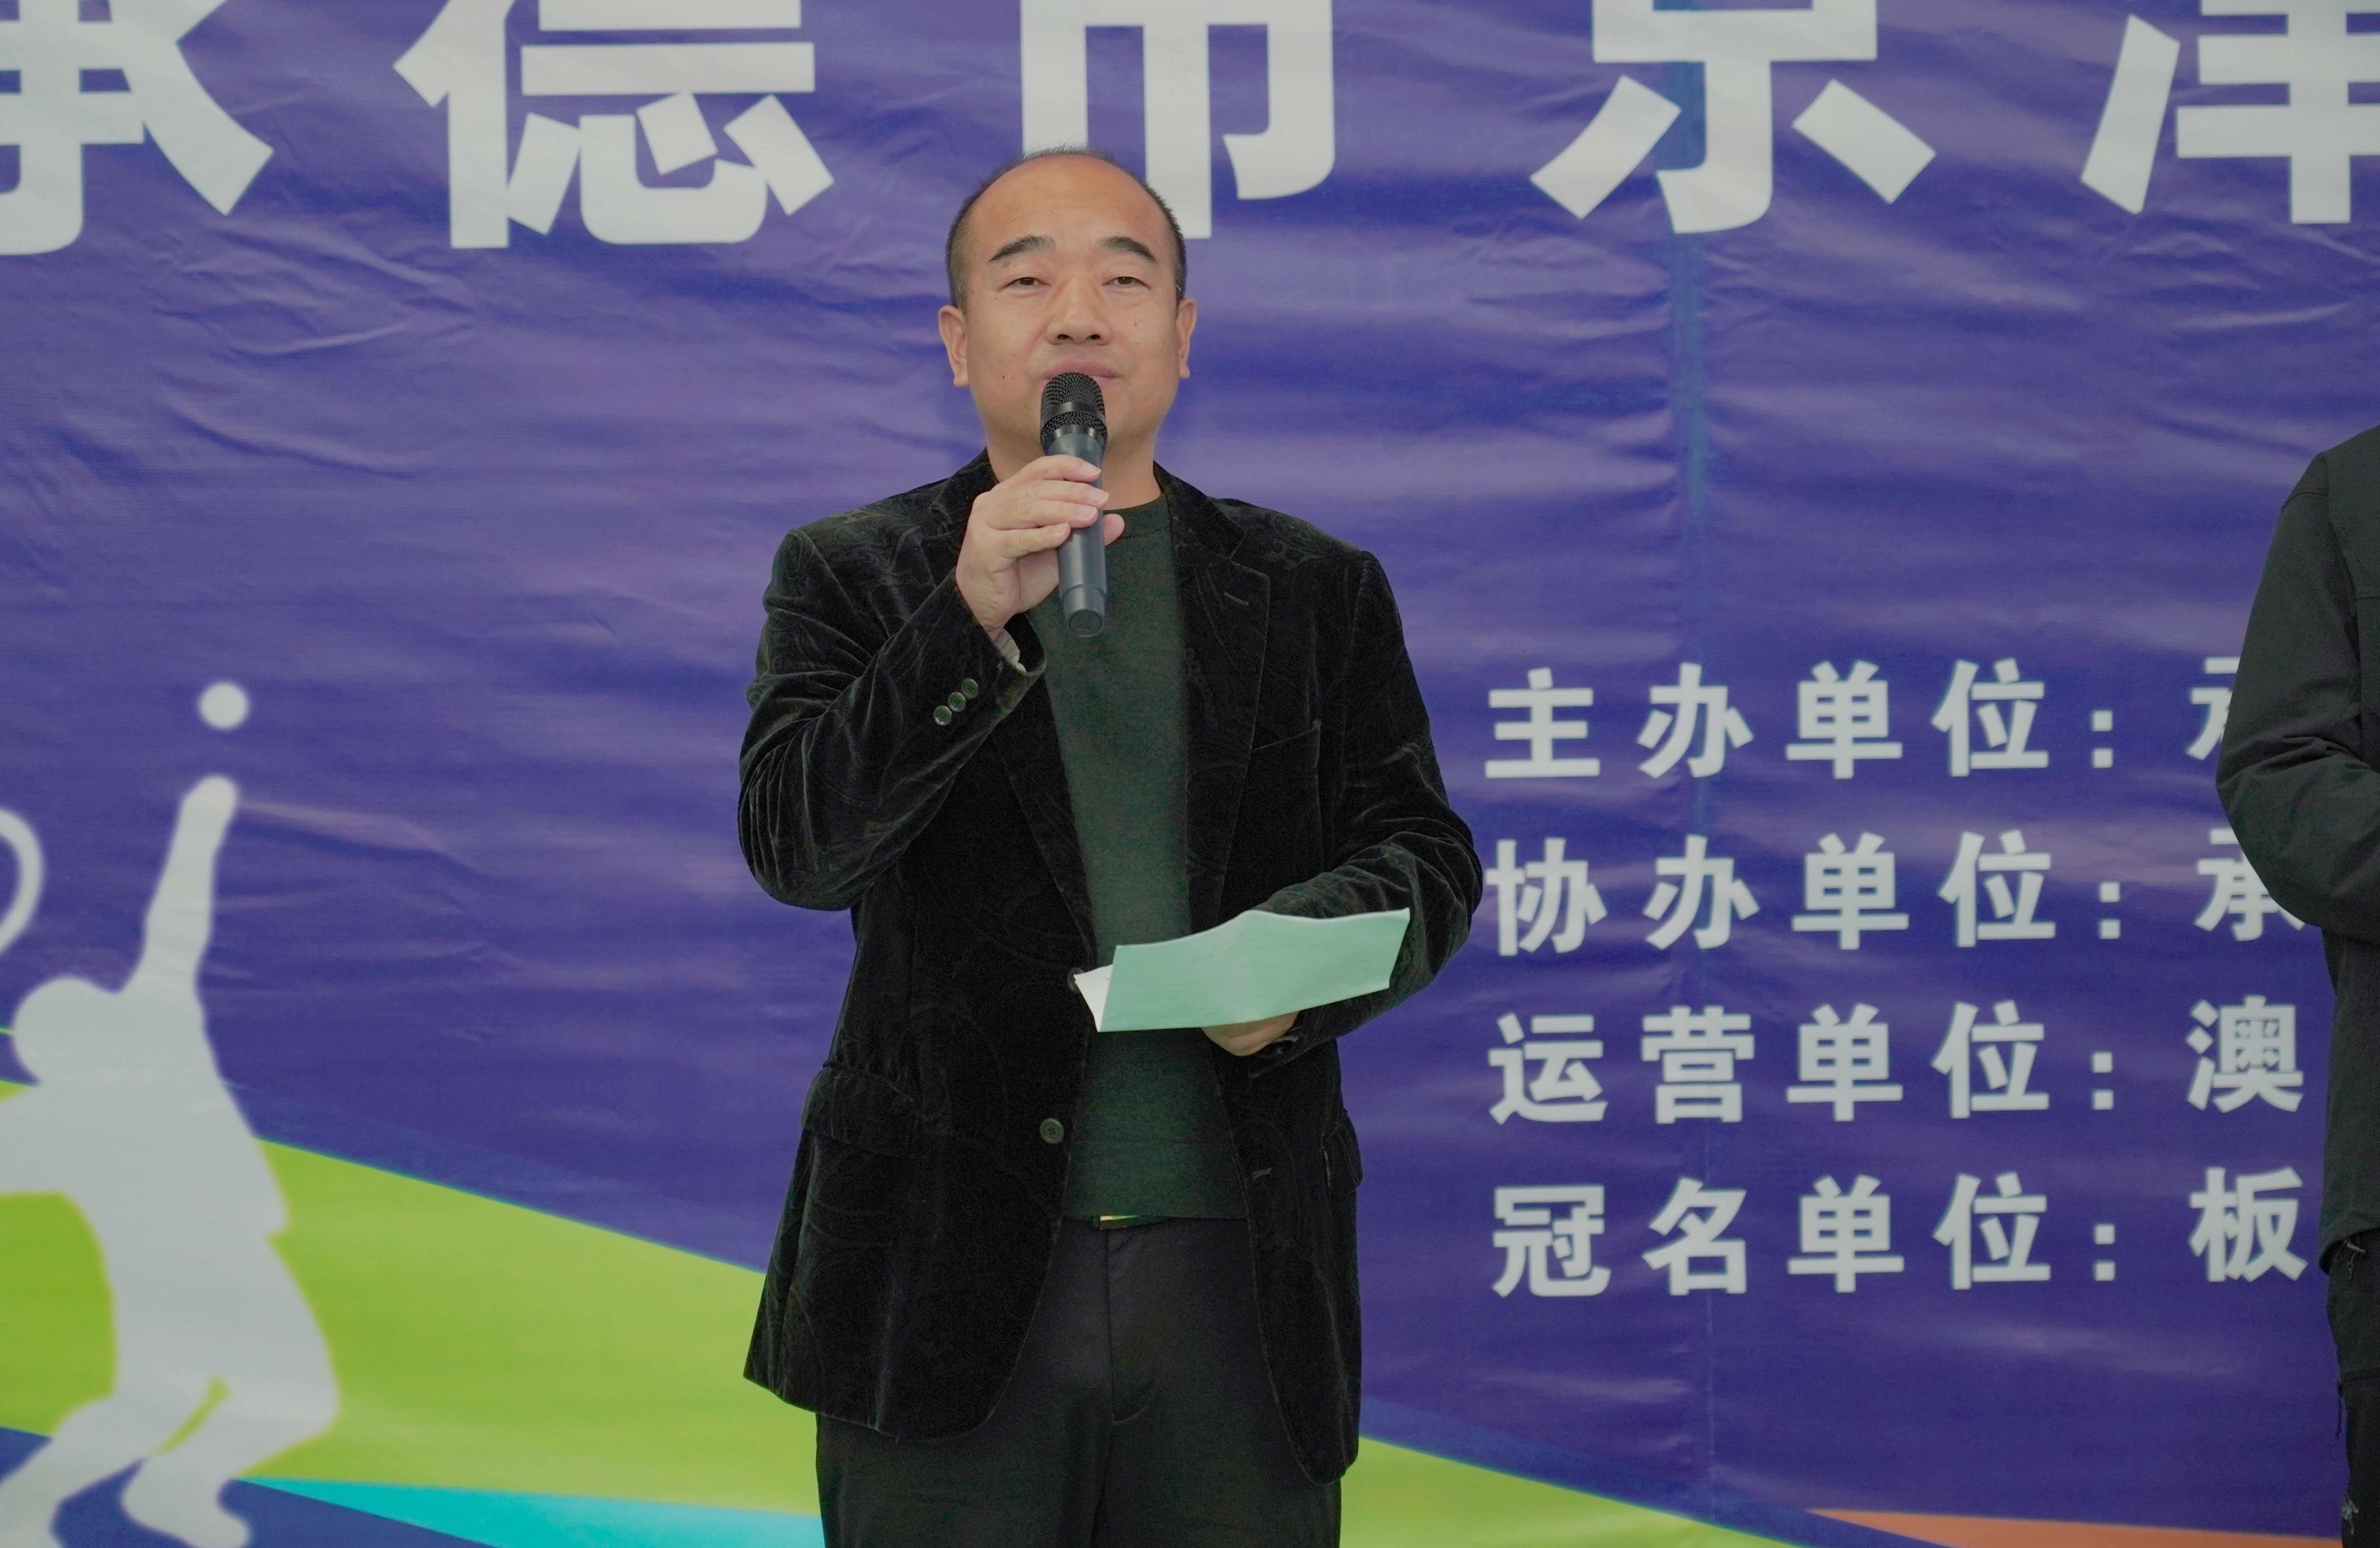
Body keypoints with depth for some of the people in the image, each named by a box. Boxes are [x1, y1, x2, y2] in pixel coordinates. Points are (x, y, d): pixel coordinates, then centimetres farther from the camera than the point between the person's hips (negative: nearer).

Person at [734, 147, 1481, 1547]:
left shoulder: (1318, 592, 13)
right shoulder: (853, 577, 6)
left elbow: (1422, 855, 8)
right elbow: (796, 841, -8)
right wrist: (975, 615, -21)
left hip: (1239, 1273, 2)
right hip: (955, 1270, -2)